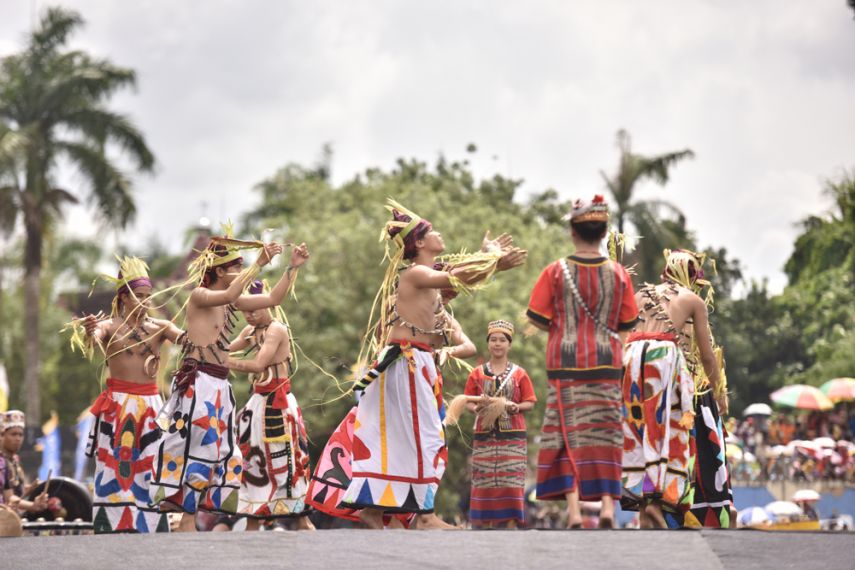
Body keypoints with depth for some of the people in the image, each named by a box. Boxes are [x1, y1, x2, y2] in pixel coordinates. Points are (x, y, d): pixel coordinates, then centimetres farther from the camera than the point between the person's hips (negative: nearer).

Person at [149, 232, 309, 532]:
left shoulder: (231, 303, 14)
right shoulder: (199, 296, -7)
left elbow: (272, 299, 17)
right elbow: (229, 294, -27)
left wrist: (294, 267, 11)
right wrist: (260, 263, -25)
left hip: (219, 387, 9)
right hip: (198, 385, -9)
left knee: (219, 452, 8)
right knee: (196, 449, -11)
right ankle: (186, 523, -10)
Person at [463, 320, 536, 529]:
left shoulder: (519, 374, 6)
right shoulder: (477, 374, 8)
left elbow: (530, 402, 7)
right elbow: (468, 402, 9)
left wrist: (516, 407, -14)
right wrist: (477, 407, -13)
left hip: (512, 436, -1)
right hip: (484, 435, 1)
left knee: (511, 480, -5)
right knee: (484, 480, -1)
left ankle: (511, 524, -4)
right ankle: (485, 524, 4)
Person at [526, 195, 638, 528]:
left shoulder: (556, 272, -6)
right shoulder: (618, 273, -1)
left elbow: (538, 321, -4)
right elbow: (626, 328, 3)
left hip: (565, 364, -1)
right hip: (606, 366, 1)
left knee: (568, 435, 2)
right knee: (604, 436, 7)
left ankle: (573, 508, -8)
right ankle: (608, 503, -3)